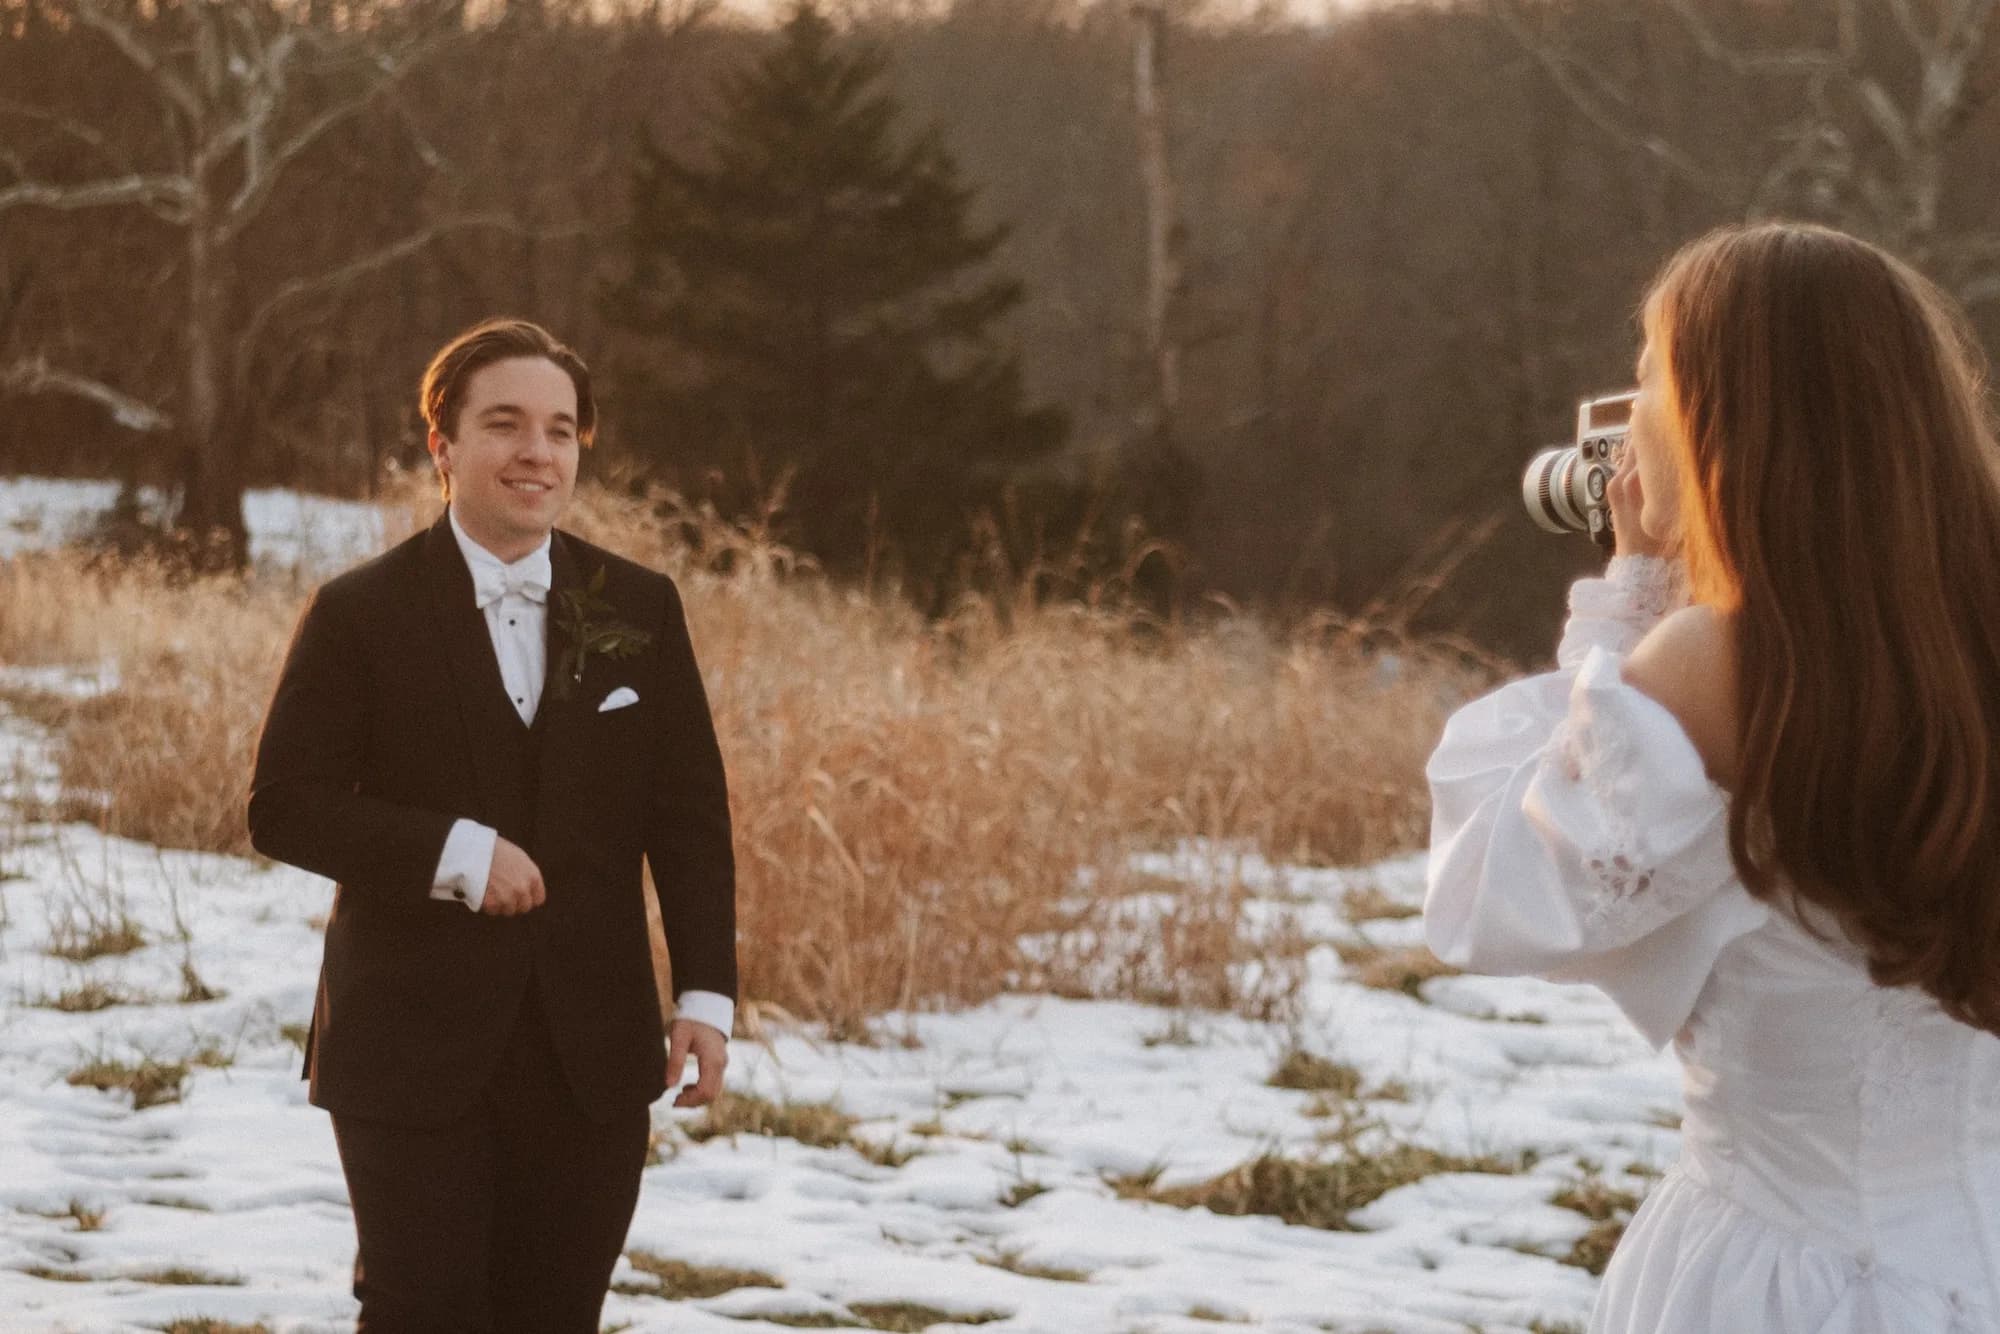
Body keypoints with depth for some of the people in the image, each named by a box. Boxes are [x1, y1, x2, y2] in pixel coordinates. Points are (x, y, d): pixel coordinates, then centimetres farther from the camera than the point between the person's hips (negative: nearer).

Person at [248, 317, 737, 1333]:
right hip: (416, 1049, -3)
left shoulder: (640, 610, 7)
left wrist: (707, 992, -4)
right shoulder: (360, 613, -2)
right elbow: (284, 807, -6)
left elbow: (691, 816, 7)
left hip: (592, 1057, 3)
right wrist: (454, 851, -17)